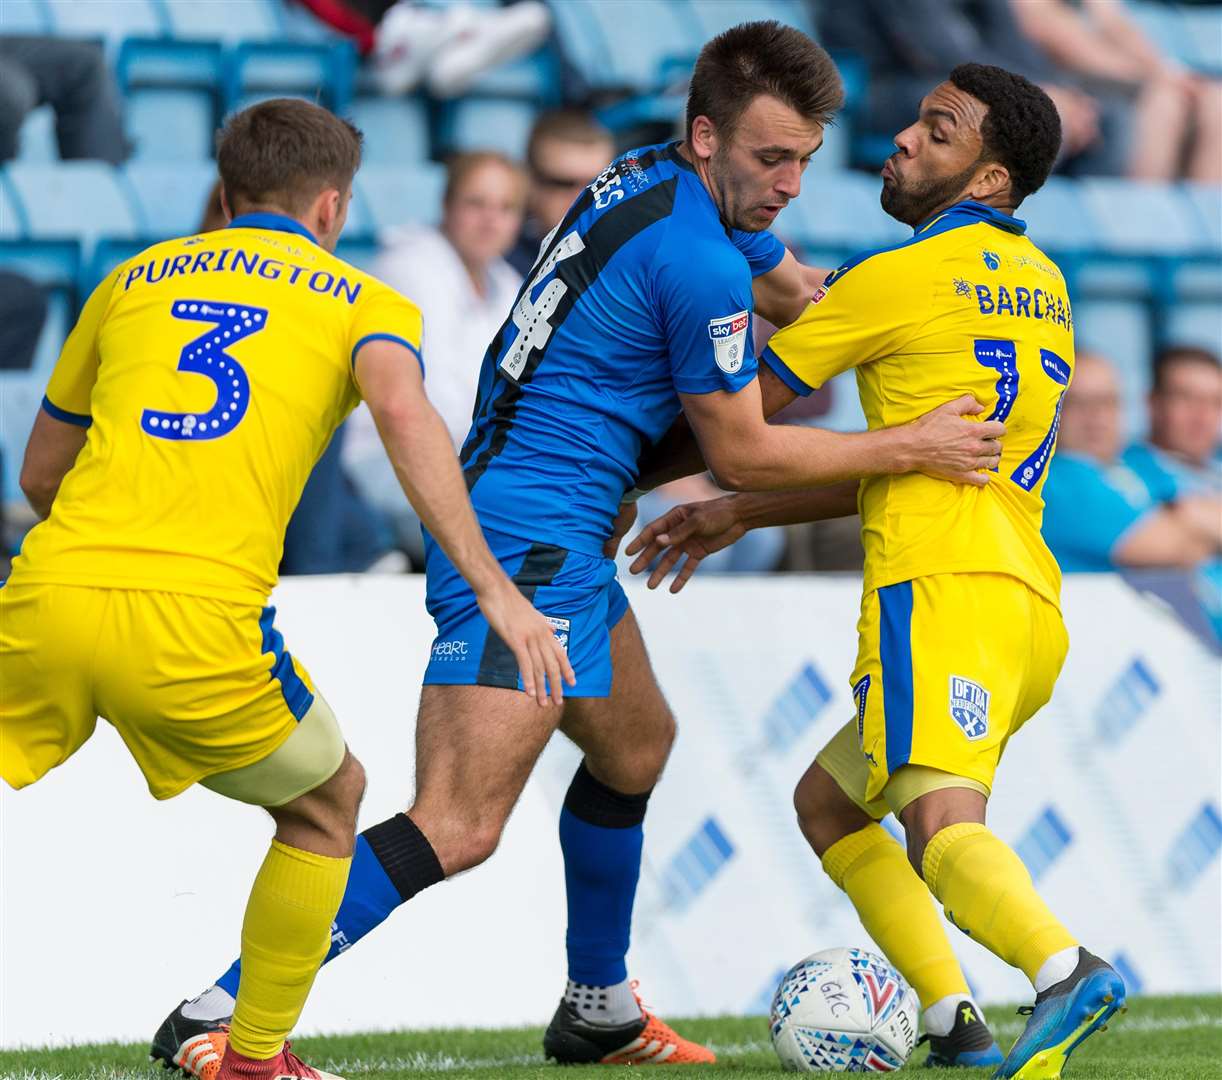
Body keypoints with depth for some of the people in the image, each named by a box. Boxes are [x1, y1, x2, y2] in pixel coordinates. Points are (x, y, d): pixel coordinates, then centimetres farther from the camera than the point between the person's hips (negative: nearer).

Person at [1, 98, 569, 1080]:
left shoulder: (133, 281, 24)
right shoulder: (364, 301, 14)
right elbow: (402, 411, -9)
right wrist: (493, 589, -13)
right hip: (198, 625, -2)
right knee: (328, 801, 25)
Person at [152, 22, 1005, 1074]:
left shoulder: (653, 179, 11)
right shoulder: (696, 261, -18)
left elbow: (801, 295, 32)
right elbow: (741, 453, -6)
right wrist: (907, 448, 0)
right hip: (527, 545, -11)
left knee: (634, 747, 29)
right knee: (458, 829, -18)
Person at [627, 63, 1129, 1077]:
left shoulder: (899, 275, -3)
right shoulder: (1042, 288, 22)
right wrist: (738, 517, 29)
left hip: (944, 587, -9)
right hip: (1031, 606, 9)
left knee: (941, 822, -27)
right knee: (828, 802, 22)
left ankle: (1066, 970, -54)